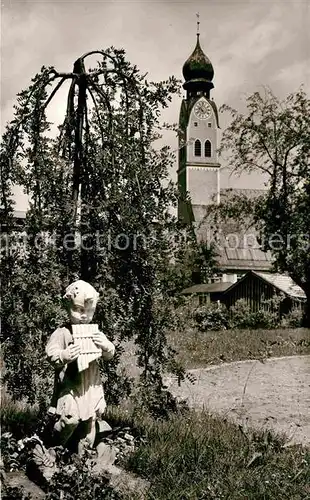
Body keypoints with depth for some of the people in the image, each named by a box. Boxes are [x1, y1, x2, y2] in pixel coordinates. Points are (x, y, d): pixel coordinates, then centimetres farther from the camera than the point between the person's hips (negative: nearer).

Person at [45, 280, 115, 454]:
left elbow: (110, 354, 9)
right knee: (71, 419, -18)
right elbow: (51, 354, -15)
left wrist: (106, 346, -14)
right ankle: (57, 446, 12)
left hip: (92, 385, 5)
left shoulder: (96, 333, 6)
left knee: (90, 422, 13)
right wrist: (63, 356, -36)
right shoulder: (62, 333, -9)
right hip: (69, 385, -5)